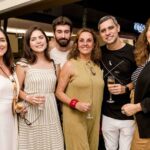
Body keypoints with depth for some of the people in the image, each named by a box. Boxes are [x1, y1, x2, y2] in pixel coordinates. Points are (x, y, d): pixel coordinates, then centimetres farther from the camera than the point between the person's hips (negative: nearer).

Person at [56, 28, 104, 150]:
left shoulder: (97, 66, 7)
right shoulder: (70, 65, -7)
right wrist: (75, 104, -19)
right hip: (75, 118, -5)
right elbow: (59, 92, -6)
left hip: (94, 118, 5)